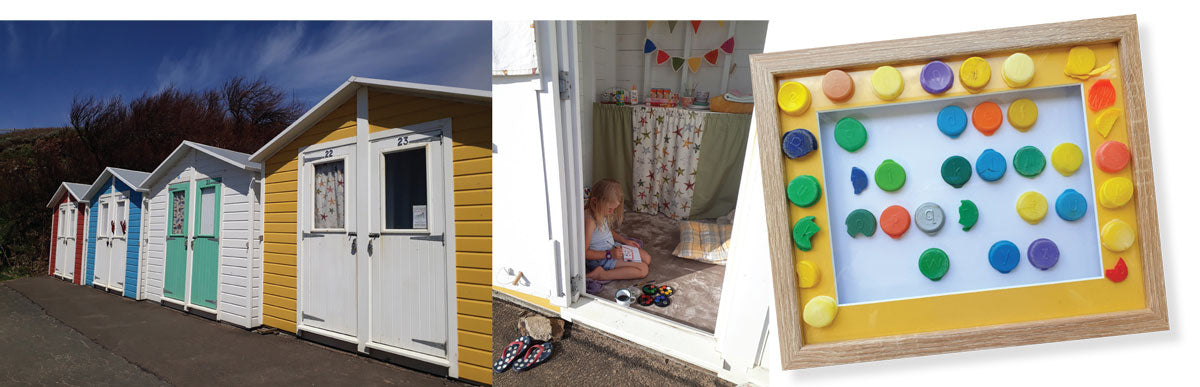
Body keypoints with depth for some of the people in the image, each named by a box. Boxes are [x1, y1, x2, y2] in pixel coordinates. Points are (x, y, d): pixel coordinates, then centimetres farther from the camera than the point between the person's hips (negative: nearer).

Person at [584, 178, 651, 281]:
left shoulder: (600, 213, -1)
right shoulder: (590, 220, -30)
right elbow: (584, 252, -28)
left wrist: (624, 240, 6)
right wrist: (609, 254, -27)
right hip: (600, 257, -10)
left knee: (646, 258, 13)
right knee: (643, 270, -14)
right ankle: (600, 274, -18)